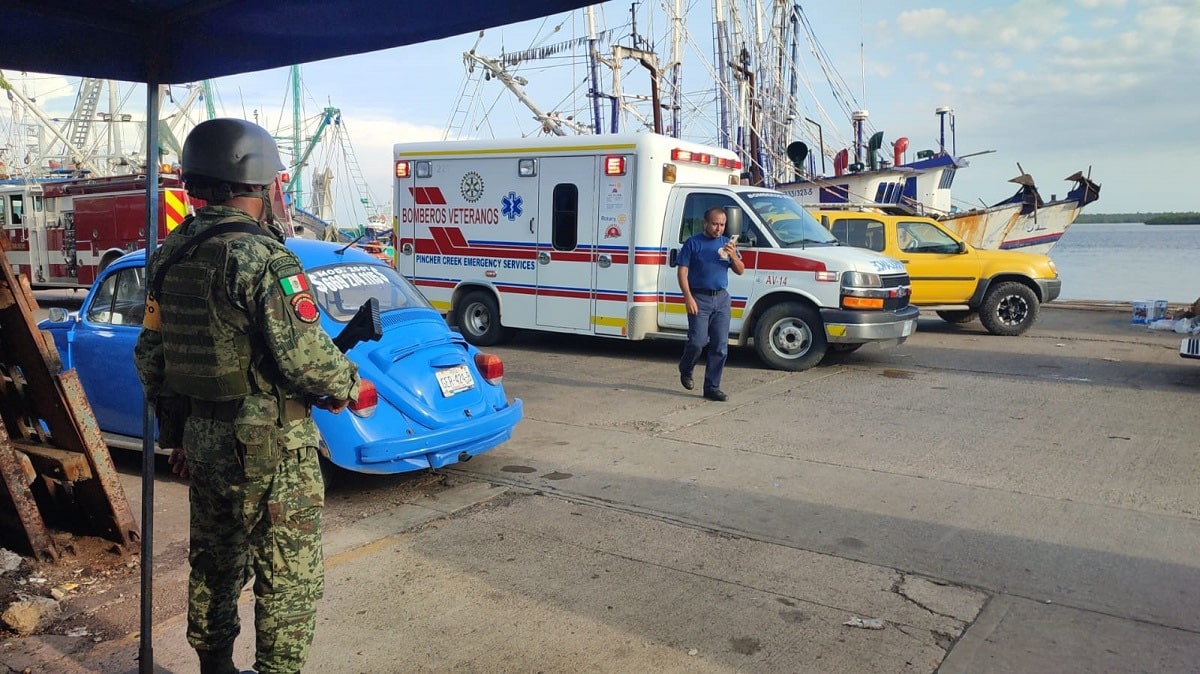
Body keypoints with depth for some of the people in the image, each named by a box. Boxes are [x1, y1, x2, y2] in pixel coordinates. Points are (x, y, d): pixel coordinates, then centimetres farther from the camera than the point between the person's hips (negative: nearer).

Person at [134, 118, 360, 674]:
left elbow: (151, 355, 12)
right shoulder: (265, 259, -19)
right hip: (268, 446, -8)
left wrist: (174, 432, 21)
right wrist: (344, 385, -2)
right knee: (288, 577, 3)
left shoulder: (170, 256, 7)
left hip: (200, 437, 8)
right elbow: (305, 355, -23)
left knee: (214, 564, 23)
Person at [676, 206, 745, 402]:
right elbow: (682, 272, -5)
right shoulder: (693, 243, -1)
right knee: (698, 342, -10)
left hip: (721, 298, 5)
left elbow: (740, 271, 13)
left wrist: (733, 256, -8)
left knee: (720, 347, 1)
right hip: (700, 298, -4)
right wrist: (688, 298, -15)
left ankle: (712, 387, 9)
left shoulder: (727, 243, 12)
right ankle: (686, 370, 21)